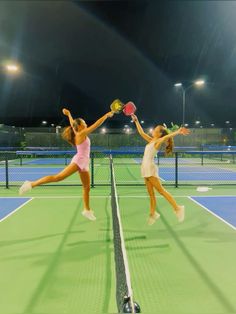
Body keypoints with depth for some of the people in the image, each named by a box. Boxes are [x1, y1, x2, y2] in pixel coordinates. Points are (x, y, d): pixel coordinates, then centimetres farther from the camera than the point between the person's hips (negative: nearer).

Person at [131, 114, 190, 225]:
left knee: (161, 190, -7)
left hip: (150, 169, -8)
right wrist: (136, 121, 24)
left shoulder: (158, 141, -6)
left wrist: (178, 132, -35)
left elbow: (166, 136, -26)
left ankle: (177, 208, -2)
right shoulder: (151, 141, 16)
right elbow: (141, 132, 24)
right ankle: (153, 214, 16)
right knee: (151, 193, 10)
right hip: (146, 169, 8)